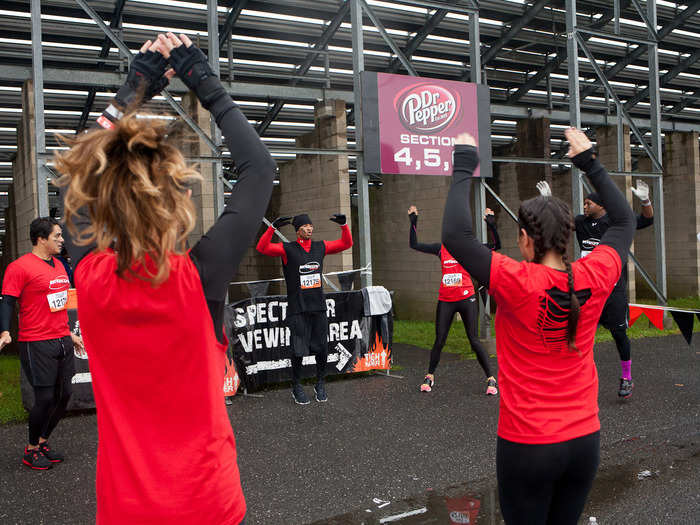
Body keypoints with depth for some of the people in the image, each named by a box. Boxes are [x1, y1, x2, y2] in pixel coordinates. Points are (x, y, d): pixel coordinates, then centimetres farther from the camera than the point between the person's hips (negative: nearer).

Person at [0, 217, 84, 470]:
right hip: (36, 344, -8)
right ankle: (31, 450, 17)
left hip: (62, 341, 8)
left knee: (64, 395, 9)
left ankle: (43, 441, 28)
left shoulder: (58, 265, 15)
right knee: (45, 398, -4)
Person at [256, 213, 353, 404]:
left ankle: (320, 385, 25)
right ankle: (296, 387, 16)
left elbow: (346, 243, 19)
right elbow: (262, 248, -14)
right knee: (298, 350, -2)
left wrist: (344, 225, 5)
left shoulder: (320, 247, 11)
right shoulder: (287, 249, -2)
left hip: (318, 307, 4)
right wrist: (273, 227, -23)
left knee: (321, 349, 7)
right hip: (297, 308, -4)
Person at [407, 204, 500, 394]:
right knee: (439, 341, 8)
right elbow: (414, 244, 8)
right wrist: (413, 222, 4)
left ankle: (490, 378, 10)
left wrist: (491, 224, -16)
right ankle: (430, 376, 25)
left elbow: (496, 245, -6)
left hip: (466, 299, -2)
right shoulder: (441, 248, 7)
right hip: (445, 300, 2)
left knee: (474, 340, -1)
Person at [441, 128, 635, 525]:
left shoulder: (518, 284, -22)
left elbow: (456, 235, -25)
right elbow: (625, 221, 10)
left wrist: (464, 167, -15)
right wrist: (590, 163, 13)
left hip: (528, 446, -4)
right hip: (584, 441, 5)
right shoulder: (595, 279, -8)